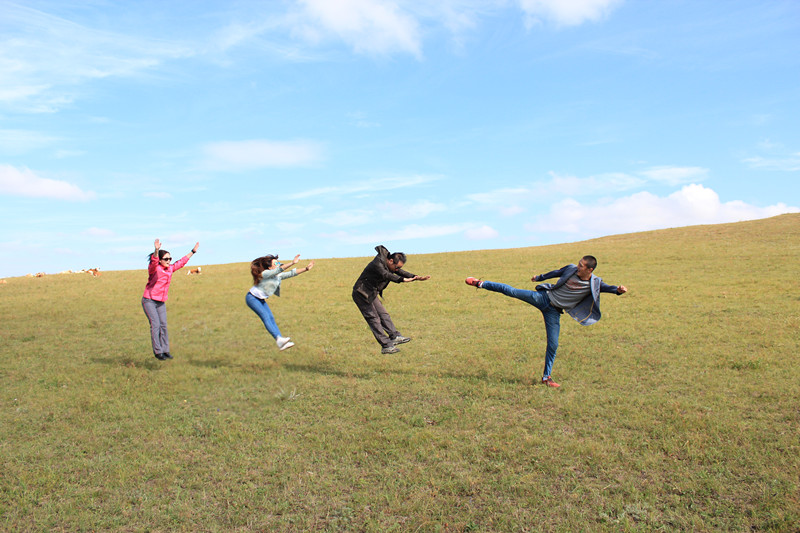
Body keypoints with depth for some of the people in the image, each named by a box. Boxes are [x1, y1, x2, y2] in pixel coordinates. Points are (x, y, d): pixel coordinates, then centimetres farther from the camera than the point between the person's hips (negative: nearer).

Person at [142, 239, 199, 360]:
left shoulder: (170, 269, 7)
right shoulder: (154, 268, -12)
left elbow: (181, 262, 20)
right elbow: (154, 261, -34)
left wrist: (193, 251, 26)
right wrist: (157, 250, -54)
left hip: (161, 302, 6)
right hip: (149, 300, -6)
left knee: (163, 325, 1)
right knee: (155, 324, -11)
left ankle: (165, 350, 6)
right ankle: (157, 351, -5)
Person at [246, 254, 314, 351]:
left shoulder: (278, 276, 2)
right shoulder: (265, 274, -23)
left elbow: (291, 273, 0)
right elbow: (278, 270, -37)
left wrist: (306, 269, -8)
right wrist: (292, 263, -45)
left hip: (261, 300, 8)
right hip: (252, 298, -8)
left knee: (271, 318, -3)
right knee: (265, 316, -20)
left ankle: (281, 343, -9)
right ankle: (278, 339, -30)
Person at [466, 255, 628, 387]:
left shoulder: (594, 283, -6)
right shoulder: (571, 269, -4)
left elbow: (607, 288, -12)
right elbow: (555, 273, 11)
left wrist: (619, 289, -36)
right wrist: (539, 277, 25)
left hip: (554, 312, 0)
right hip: (543, 297, 0)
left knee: (553, 345, -1)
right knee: (510, 291, -11)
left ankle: (546, 377, 15)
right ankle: (480, 283, 6)